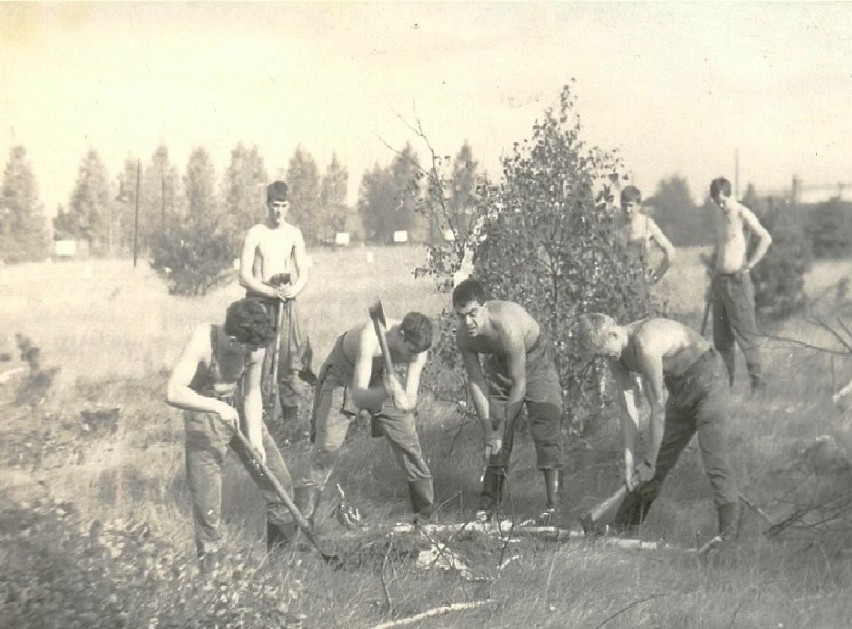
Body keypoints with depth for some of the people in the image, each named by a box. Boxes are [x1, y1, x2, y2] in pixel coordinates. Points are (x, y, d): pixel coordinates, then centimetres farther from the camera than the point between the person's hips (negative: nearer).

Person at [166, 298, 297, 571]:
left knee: (278, 479, 8)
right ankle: (209, 552, 15)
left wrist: (255, 439, -13)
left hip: (239, 409, 5)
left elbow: (252, 394, -4)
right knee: (205, 496, -6)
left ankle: (284, 536, 30)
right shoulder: (202, 343, -29)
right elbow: (173, 393, -36)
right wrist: (217, 406, -41)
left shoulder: (255, 349, -15)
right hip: (204, 413, -5)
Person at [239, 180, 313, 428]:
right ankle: (263, 415, -5)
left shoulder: (294, 234, 9)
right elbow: (245, 276, -8)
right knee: (262, 361, -8)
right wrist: (272, 291, -19)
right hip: (260, 302, -4)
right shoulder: (255, 234, -4)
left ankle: (291, 416, 7)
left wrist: (293, 290, -11)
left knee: (290, 360, 1)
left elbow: (303, 275, 11)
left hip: (287, 303, 4)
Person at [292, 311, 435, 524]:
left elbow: (410, 399, -23)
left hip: (379, 378, 5)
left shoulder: (417, 348, -24)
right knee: (326, 447, -16)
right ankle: (302, 519, -13)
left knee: (408, 443, 2)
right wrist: (386, 392, -63)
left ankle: (427, 512, 18)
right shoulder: (370, 336, -40)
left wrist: (404, 400, -46)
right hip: (341, 377, -5)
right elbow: (358, 396, -43)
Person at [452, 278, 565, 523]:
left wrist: (501, 430, -28)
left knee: (546, 422, -17)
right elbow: (475, 382, -13)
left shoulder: (508, 327, -41)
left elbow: (519, 385, -33)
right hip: (499, 361, 5)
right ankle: (489, 501, 13)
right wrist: (489, 431, -16)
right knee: (494, 430, 2)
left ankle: (553, 504, -15)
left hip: (535, 357, -5)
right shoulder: (463, 337, -24)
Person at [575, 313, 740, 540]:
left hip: (708, 379, -8)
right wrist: (629, 460, -9)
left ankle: (729, 536, -19)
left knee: (714, 459, -19)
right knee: (659, 461, 10)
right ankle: (623, 526, 19)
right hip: (680, 390, 8)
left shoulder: (646, 344, -33)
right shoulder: (617, 356, -5)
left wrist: (648, 462, -21)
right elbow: (628, 410, -3)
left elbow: (658, 408, -29)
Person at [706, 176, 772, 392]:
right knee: (721, 336, 8)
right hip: (719, 278, 8)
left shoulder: (742, 213, -9)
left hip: (737, 280, -8)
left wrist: (750, 264, -16)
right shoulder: (718, 215, 15)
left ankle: (757, 380, -5)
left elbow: (765, 238, -16)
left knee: (745, 332, -8)